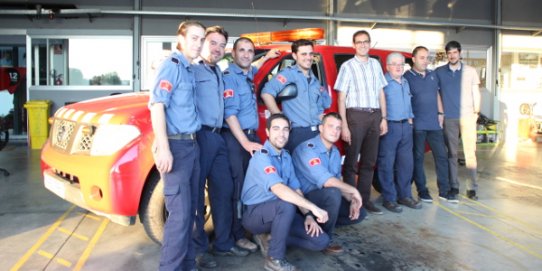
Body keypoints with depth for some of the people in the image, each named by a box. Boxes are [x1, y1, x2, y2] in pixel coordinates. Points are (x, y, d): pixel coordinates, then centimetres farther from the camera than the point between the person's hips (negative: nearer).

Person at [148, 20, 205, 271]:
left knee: (190, 210, 14)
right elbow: (157, 106, -17)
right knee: (180, 213, -8)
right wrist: (164, 148, -24)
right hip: (177, 145, -9)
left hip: (192, 144, 9)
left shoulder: (189, 69, 16)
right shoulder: (172, 65, -8)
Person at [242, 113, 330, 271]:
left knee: (321, 241, -5)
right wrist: (313, 208, -38)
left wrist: (308, 215, -9)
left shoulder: (286, 157, 7)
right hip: (254, 214, -7)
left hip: (278, 212, 7)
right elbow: (279, 190, -36)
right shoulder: (261, 157, -21)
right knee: (287, 205, -39)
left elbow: (296, 190, 6)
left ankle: (271, 238, 6)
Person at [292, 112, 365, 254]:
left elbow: (337, 181, 10)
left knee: (360, 213, 4)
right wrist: (353, 191, -22)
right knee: (333, 193, -35)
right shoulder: (307, 149, -24)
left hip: (324, 197, 9)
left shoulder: (335, 152, 5)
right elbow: (326, 181, -33)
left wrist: (351, 200, -6)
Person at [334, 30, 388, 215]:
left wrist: (383, 118, 9)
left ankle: (365, 199, 19)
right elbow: (342, 97, -4)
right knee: (351, 161, 0)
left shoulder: (375, 64, 14)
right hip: (356, 115, -5)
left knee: (369, 161, 9)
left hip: (375, 116, 5)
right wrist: (344, 125, -11)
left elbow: (381, 93, 17)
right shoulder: (347, 66, 0)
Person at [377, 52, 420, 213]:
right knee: (387, 164, -3)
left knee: (406, 163, 10)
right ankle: (389, 199, 5)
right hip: (389, 127, -8)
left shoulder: (405, 82, 17)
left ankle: (404, 196, 21)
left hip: (406, 126, 8)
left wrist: (410, 118, 17)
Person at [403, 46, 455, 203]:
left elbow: (437, 95, 21)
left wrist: (440, 113, 13)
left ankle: (444, 191, 14)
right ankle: (422, 191, 13)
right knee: (418, 158, 3)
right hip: (417, 125, -5)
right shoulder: (407, 77, -4)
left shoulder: (432, 75, 13)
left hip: (434, 124, 6)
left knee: (441, 155, 5)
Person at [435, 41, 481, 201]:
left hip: (467, 116, 0)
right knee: (452, 152, 5)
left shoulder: (470, 71, 6)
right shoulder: (439, 72, 4)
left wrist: (476, 111, 0)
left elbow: (476, 93, 8)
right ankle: (454, 186, 13)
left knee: (470, 151, -3)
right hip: (448, 117, 0)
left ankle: (471, 188, 1)